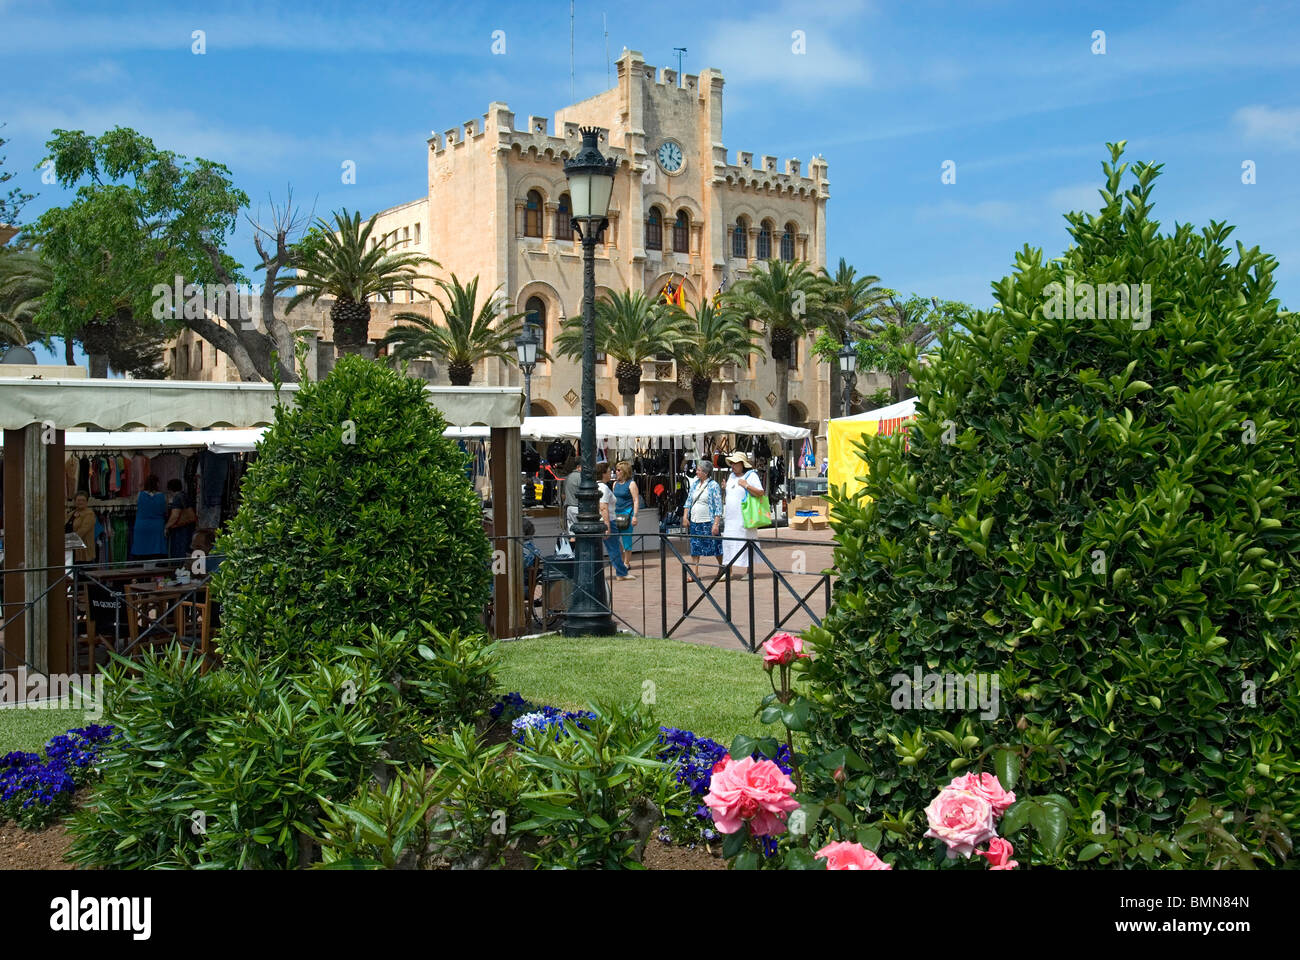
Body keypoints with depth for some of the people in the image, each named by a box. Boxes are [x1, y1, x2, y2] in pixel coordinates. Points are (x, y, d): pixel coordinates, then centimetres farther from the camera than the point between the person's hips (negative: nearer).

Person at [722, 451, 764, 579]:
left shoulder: (751, 476, -4)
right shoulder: (731, 476, 17)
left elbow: (760, 493, -12)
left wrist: (746, 485, -17)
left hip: (743, 518, -7)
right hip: (730, 518, 7)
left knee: (745, 541, -7)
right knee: (728, 542, 3)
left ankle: (747, 570, -3)